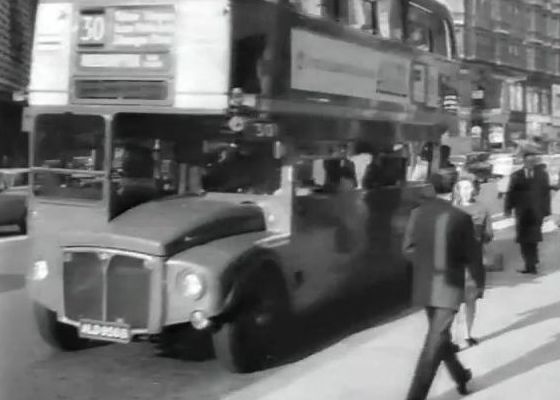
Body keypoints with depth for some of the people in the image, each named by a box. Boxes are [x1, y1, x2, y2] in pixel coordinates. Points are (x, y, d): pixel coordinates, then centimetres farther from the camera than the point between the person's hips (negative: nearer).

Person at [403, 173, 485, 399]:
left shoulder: (418, 213, -6)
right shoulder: (461, 218, -17)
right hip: (449, 287, -5)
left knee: (440, 334, 23)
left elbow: (408, 249, -1)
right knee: (434, 344, 0)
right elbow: (470, 257, -8)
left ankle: (460, 376, 42)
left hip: (423, 286, 5)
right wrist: (479, 281, 9)